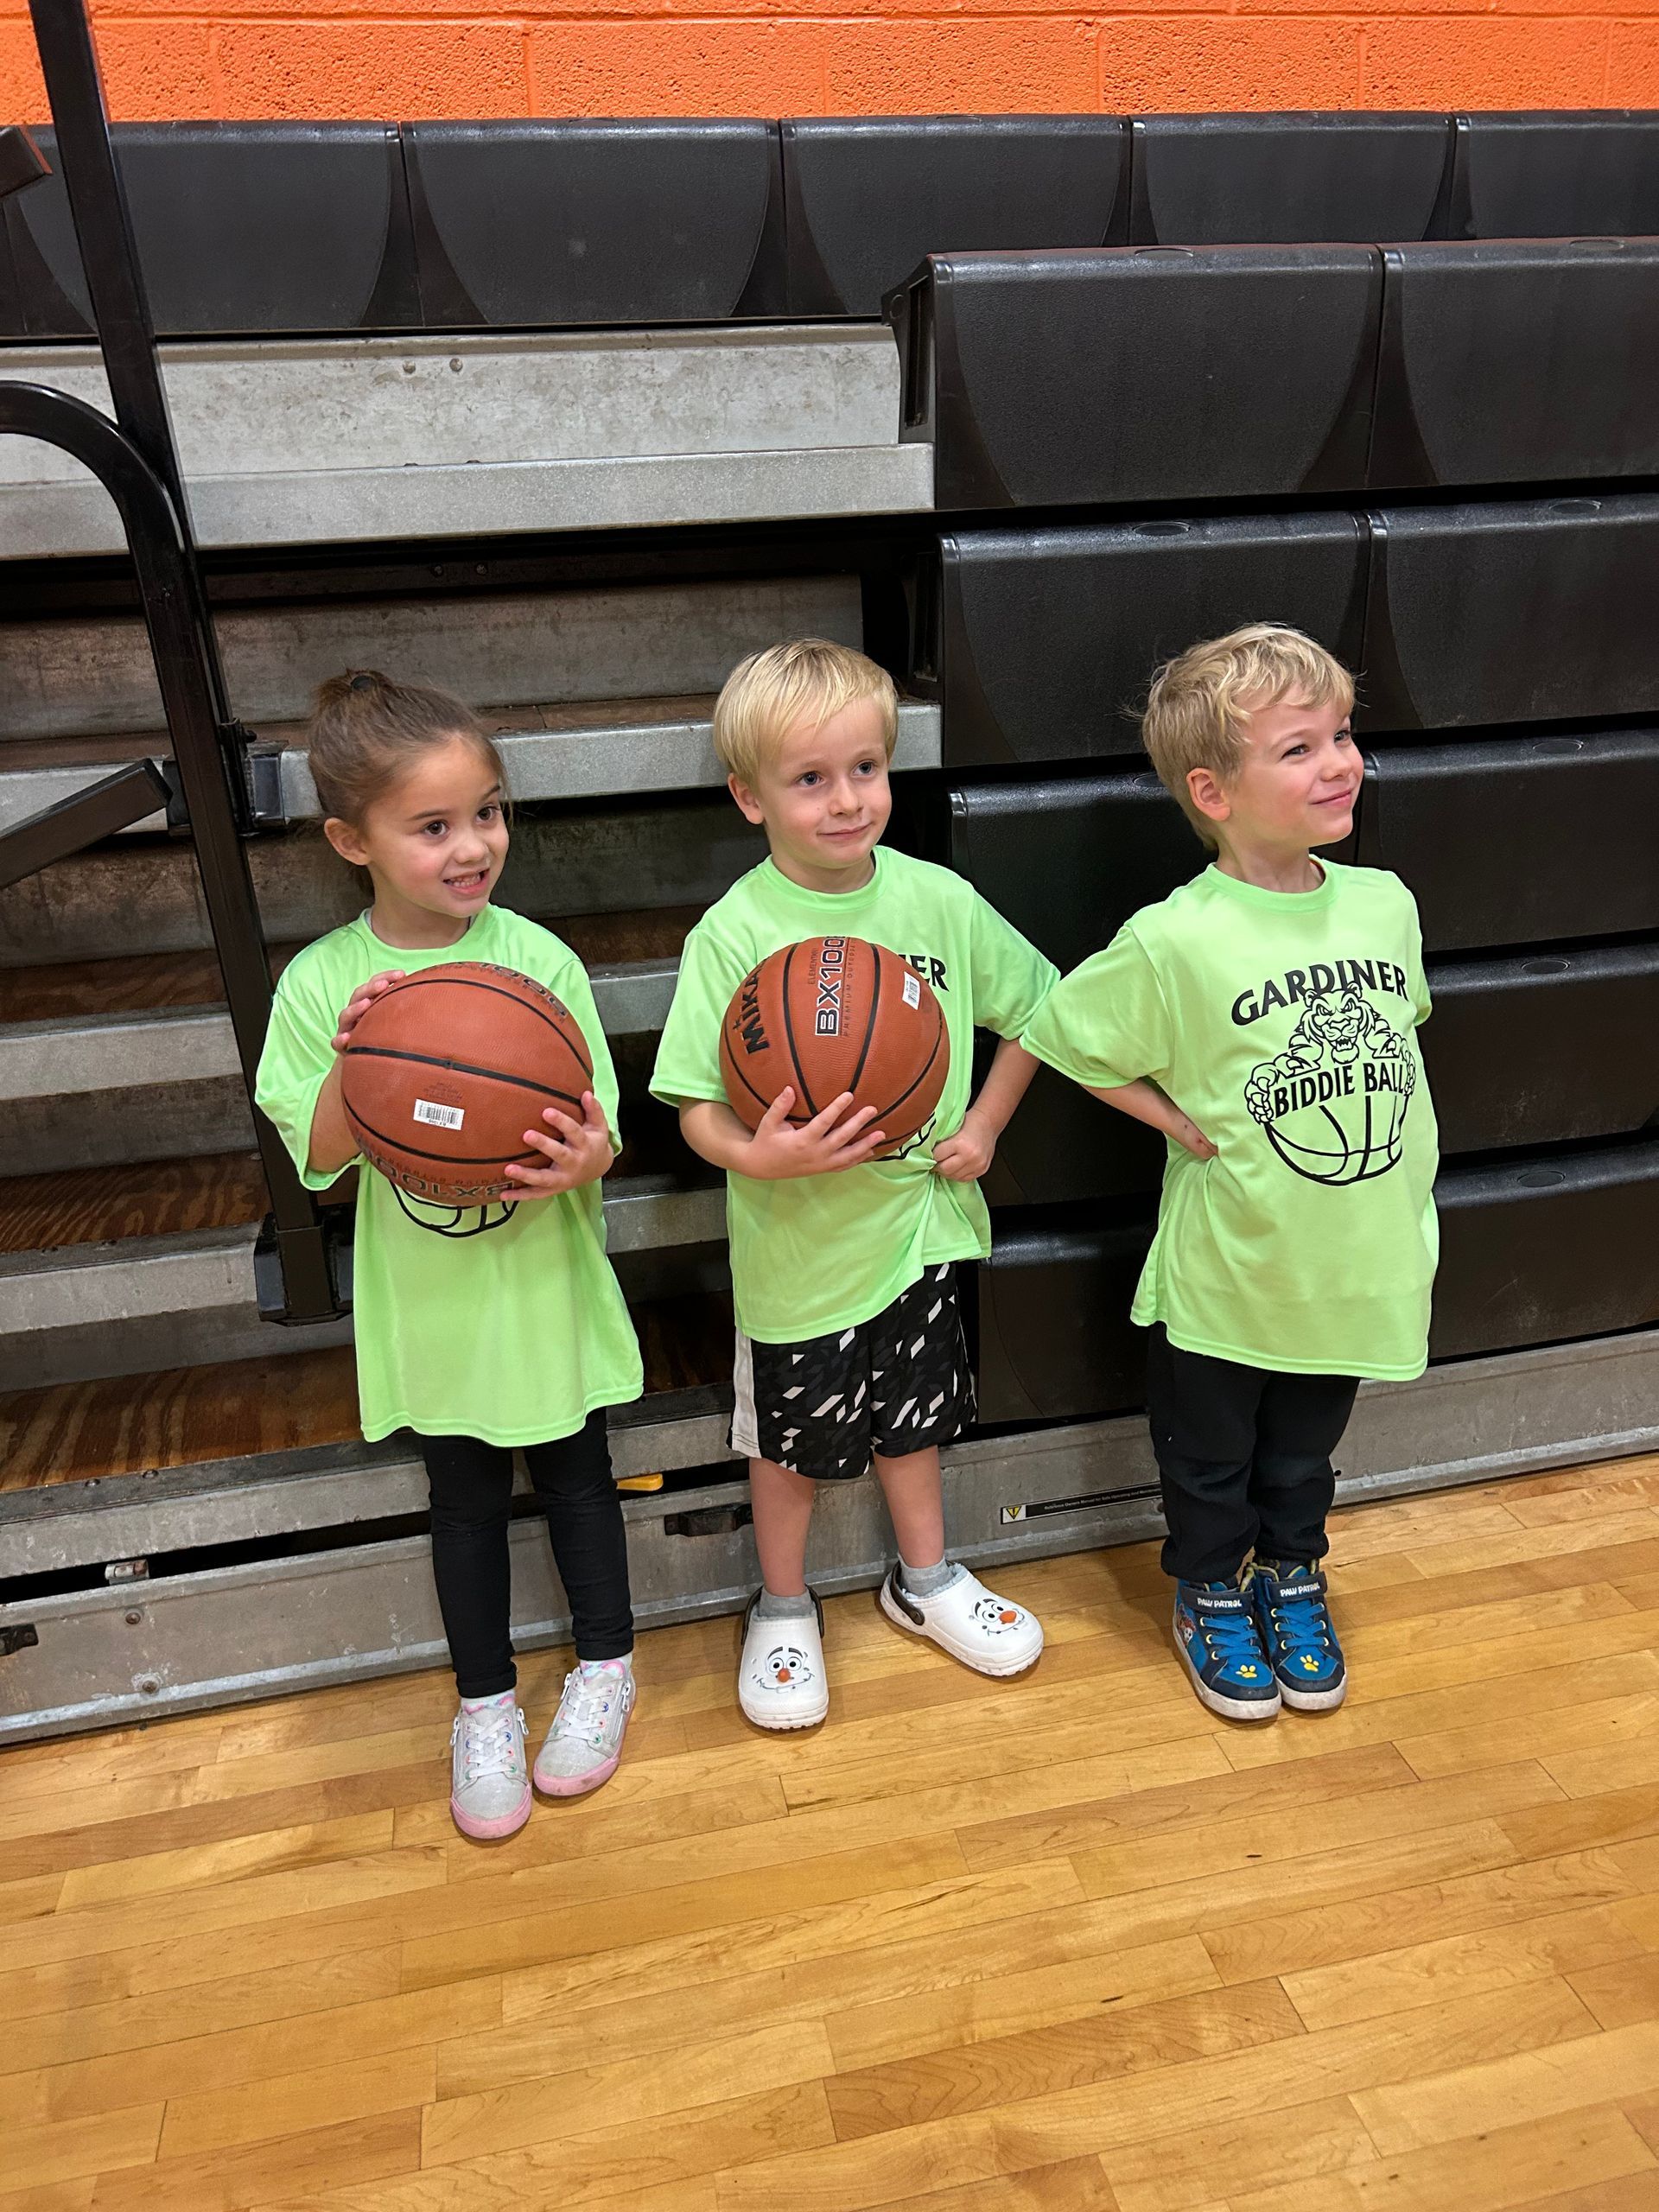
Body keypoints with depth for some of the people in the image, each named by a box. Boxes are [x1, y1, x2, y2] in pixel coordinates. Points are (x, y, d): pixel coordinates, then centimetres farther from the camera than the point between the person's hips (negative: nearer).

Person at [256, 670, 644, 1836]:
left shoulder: (540, 961, -13)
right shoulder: (320, 983, -10)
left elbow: (597, 1128, -8)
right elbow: (321, 1160, -9)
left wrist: (584, 1160, -31)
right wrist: (353, 1061, -27)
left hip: (546, 1286, -1)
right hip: (431, 1299, 1)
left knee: (575, 1474, 17)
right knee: (466, 1496, 17)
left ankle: (606, 1667, 42)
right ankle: (486, 1704, 39)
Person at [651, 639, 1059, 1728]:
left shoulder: (940, 899, -8)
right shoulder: (734, 932, -18)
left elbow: (1034, 1011, 6)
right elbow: (698, 1108, -17)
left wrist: (984, 1126, -3)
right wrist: (755, 1154, -37)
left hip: (919, 1221, 3)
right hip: (797, 1241, -3)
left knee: (914, 1412, 23)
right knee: (792, 1438, 17)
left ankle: (925, 1578, 49)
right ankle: (784, 1607, 43)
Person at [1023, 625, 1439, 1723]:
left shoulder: (1384, 902, -6)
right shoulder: (1176, 942, -22)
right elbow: (1064, 1037, -12)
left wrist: (1410, 1199, 7)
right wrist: (1181, 1120, -14)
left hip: (1357, 1262, 4)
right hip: (1226, 1272, -4)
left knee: (1305, 1447, 25)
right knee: (1209, 1455, 19)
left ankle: (1293, 1573, 51)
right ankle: (1212, 1592, 45)